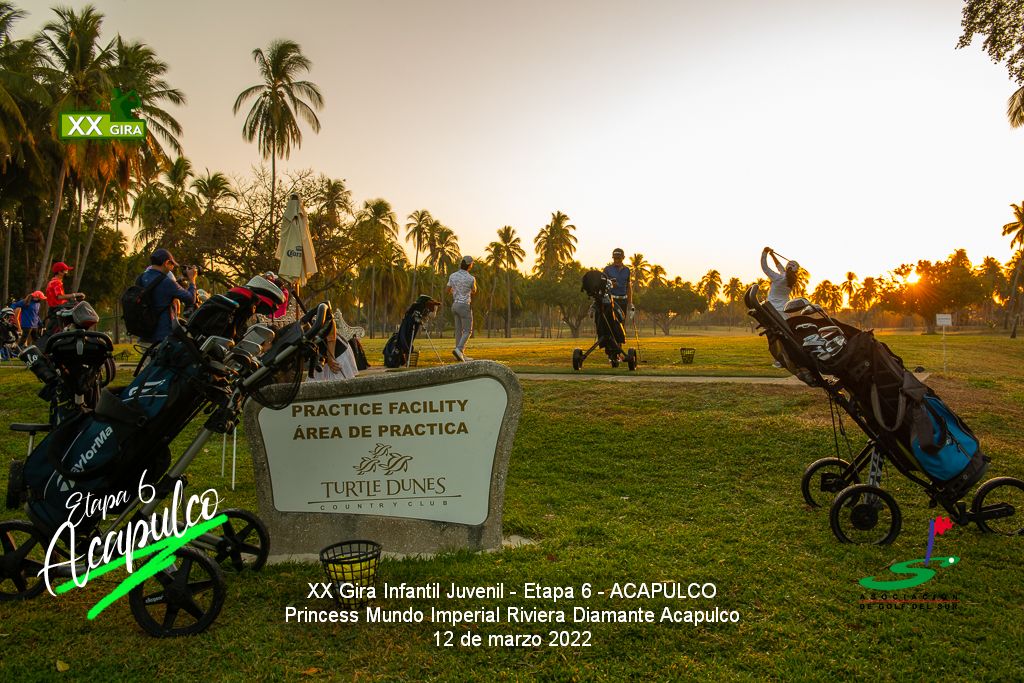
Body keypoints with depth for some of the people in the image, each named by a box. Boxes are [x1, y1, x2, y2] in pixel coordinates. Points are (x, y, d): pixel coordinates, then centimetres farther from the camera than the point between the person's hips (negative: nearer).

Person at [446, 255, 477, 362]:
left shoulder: (452, 276, 1)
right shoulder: (471, 278, -14)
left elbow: (449, 290, 15)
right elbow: (474, 292, 6)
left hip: (455, 305, 6)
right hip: (465, 306, -6)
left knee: (459, 330, 9)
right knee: (468, 331, -1)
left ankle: (461, 355, 8)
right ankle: (459, 349, -22)